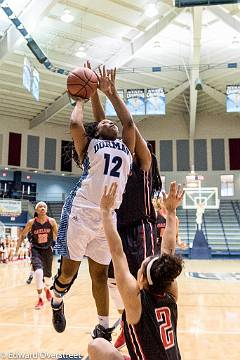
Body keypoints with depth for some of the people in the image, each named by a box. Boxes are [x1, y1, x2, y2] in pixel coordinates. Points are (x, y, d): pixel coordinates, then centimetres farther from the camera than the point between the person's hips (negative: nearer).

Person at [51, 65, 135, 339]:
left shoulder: (125, 147, 21)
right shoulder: (89, 145, 9)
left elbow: (129, 123, 13)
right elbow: (75, 124, -6)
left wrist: (112, 93, 19)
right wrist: (80, 99, 13)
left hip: (108, 216, 4)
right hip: (81, 211, -4)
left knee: (99, 274, 12)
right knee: (69, 269, 4)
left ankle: (103, 329, 24)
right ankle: (57, 302, 35)